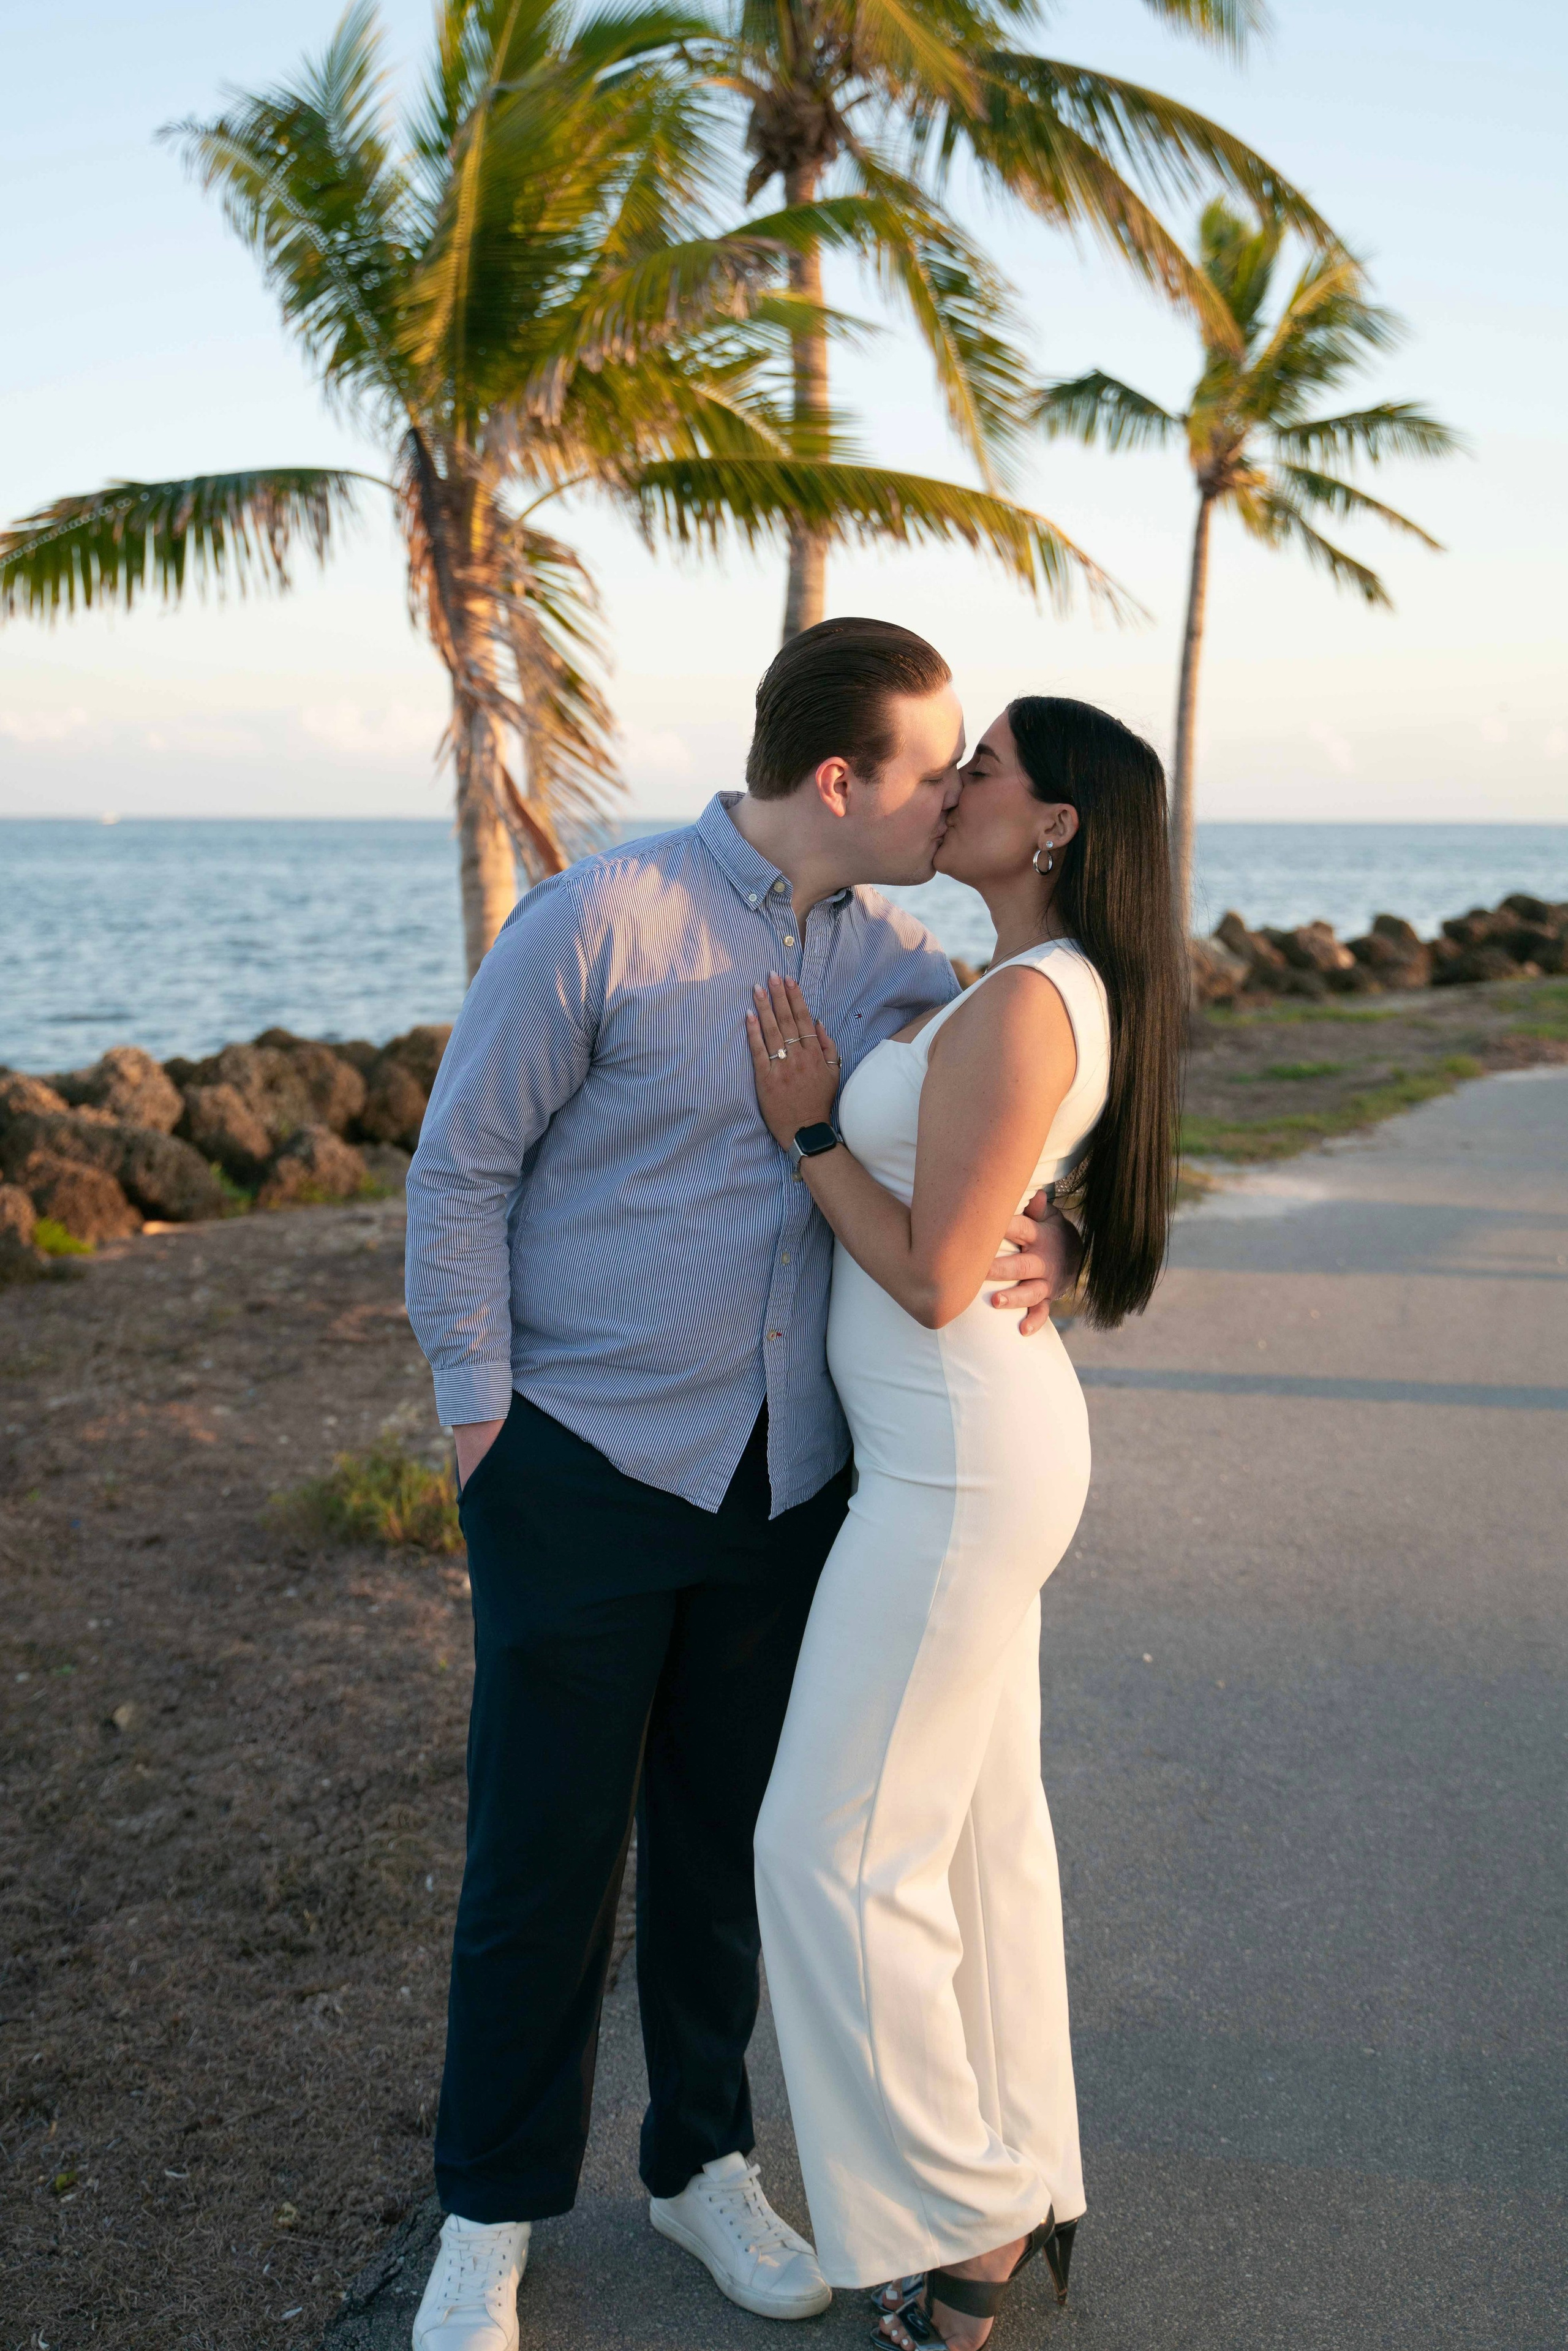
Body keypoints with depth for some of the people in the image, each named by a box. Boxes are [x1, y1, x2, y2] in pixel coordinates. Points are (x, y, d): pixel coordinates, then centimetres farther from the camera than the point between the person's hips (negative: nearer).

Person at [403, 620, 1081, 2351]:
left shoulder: (895, 962, 3)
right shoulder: (596, 921, -14)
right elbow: (458, 1172, -8)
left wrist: (1050, 1236, -9)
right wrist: (481, 1425, -8)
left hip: (785, 1489, 5)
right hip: (585, 1477, -4)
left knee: (726, 1841, 16)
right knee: (543, 1853, 6)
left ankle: (700, 2160, 37)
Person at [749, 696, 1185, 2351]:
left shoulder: (1021, 1004, -21)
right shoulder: (1072, 995, 11)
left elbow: (932, 1277, -20)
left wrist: (808, 1130, -11)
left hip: (958, 1470, -10)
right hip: (970, 1451, 10)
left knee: (841, 1849, 1)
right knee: (975, 1824, 18)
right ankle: (1023, 2179, 32)